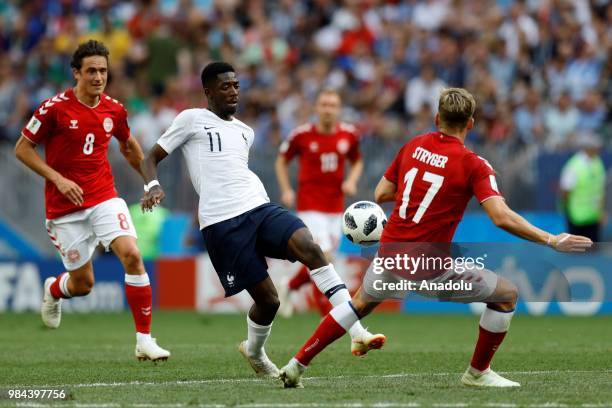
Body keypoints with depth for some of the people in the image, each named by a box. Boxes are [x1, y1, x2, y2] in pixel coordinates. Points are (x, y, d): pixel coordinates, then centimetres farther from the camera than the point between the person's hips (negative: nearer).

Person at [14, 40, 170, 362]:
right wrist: (58, 179, -15)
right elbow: (22, 149, -5)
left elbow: (128, 146, 23)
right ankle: (53, 290, 44)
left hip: (105, 198, 3)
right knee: (82, 284, 4)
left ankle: (144, 340, -15)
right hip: (65, 208, -3)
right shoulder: (55, 108, -11)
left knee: (132, 255, -21)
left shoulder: (114, 110, 2)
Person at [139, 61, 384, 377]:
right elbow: (151, 158, 7)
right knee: (267, 299, -7)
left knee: (309, 247, -23)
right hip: (222, 222, -5)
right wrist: (153, 186, -13)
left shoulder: (245, 132, 24)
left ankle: (357, 332, -26)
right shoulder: (192, 119, 6)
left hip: (260, 208, 5)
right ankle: (254, 352, 26)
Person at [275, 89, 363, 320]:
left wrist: (351, 181, -2)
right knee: (323, 259, -16)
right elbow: (282, 160, 7)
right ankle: (327, 315, -8)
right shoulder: (302, 135, -7)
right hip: (310, 205, -5)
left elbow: (357, 162, 18)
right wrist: (286, 190, -5)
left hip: (336, 207, 5)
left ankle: (289, 287, 40)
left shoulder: (349, 134, 1)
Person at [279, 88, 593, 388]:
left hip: (390, 252, 5)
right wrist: (551, 241, -17)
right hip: (429, 267, -5)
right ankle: (478, 372, 18)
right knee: (506, 295, 9)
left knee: (360, 304, 32)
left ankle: (297, 365, 29)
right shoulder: (473, 165, -11)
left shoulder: (413, 146, 4)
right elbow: (502, 218, -21)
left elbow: (380, 194, 11)